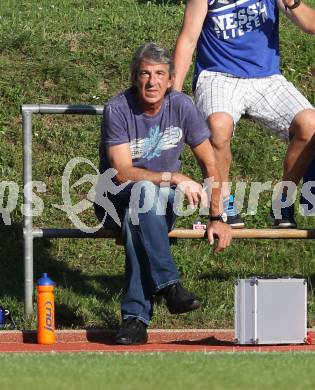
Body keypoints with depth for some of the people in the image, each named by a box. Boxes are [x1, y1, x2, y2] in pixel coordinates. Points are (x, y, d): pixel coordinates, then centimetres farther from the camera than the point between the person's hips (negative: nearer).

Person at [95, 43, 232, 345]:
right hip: (116, 203, -2)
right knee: (145, 190, -37)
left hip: (164, 205, 2)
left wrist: (217, 218, -2)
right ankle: (168, 284, -41)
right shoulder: (117, 110, -15)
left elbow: (209, 164, 3)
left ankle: (136, 317, -37)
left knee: (136, 225, -34)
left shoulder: (181, 107, -5)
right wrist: (174, 178, -30)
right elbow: (122, 173, -22)